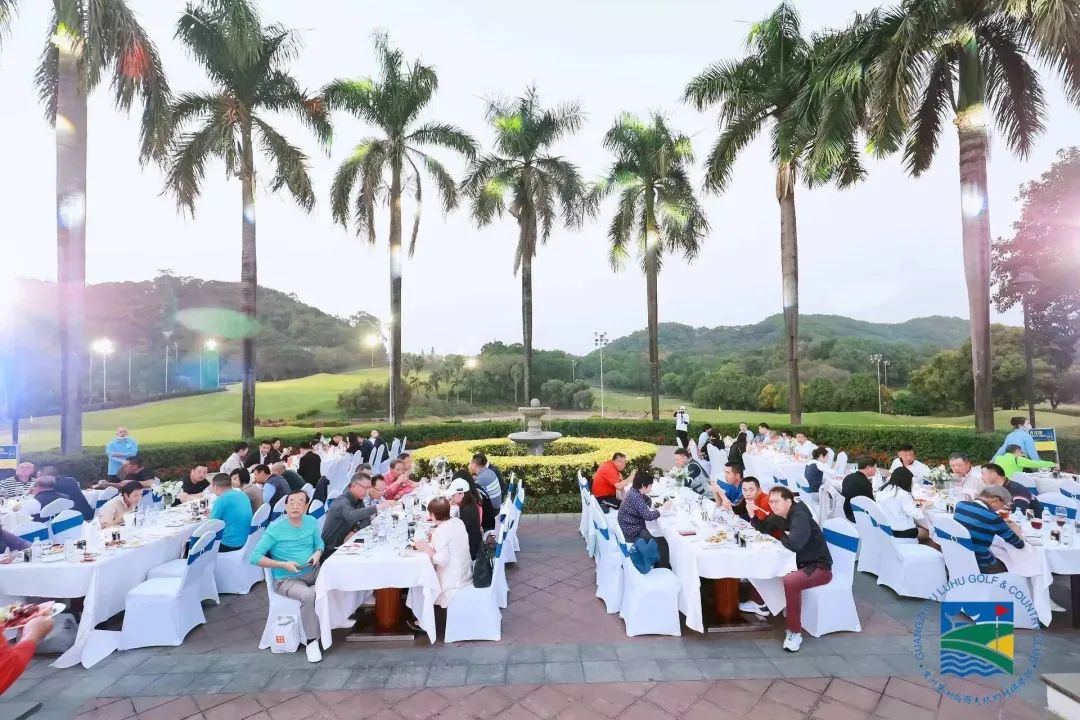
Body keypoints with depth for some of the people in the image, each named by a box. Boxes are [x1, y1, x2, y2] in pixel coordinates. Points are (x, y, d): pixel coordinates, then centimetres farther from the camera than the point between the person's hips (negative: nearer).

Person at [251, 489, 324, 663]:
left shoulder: (312, 522, -1)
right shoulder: (275, 528, -14)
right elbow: (255, 557, -14)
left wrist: (317, 554, -10)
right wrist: (283, 565, -22)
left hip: (312, 572, 5)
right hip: (286, 579, -4)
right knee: (308, 596, -33)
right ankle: (312, 642, -14)